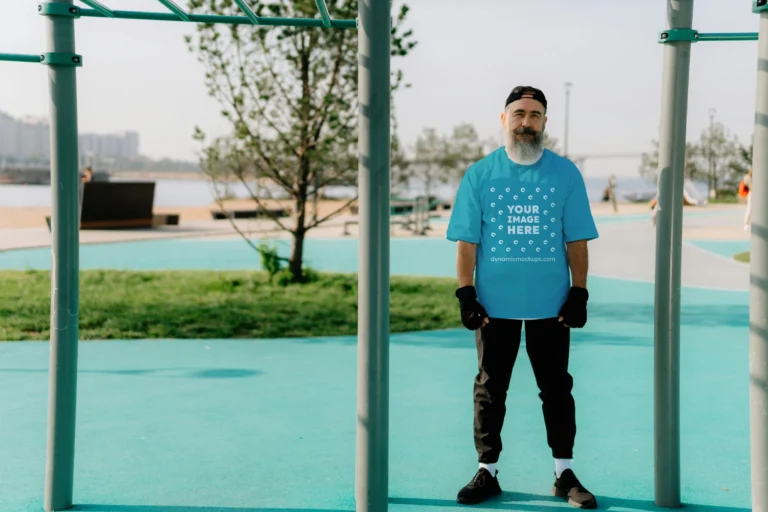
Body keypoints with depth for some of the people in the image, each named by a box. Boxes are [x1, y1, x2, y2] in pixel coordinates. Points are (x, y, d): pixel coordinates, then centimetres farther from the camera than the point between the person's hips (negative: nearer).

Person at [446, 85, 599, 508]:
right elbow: (466, 240, 1)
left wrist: (579, 294, -3)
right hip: (494, 303, 0)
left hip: (551, 303, 0)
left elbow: (576, 239, 3)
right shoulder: (479, 175, 2)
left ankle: (564, 473, 19)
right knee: (489, 389, 8)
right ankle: (487, 472, 19)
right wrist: (466, 294, -6)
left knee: (556, 387, 8)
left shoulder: (565, 173, 3)